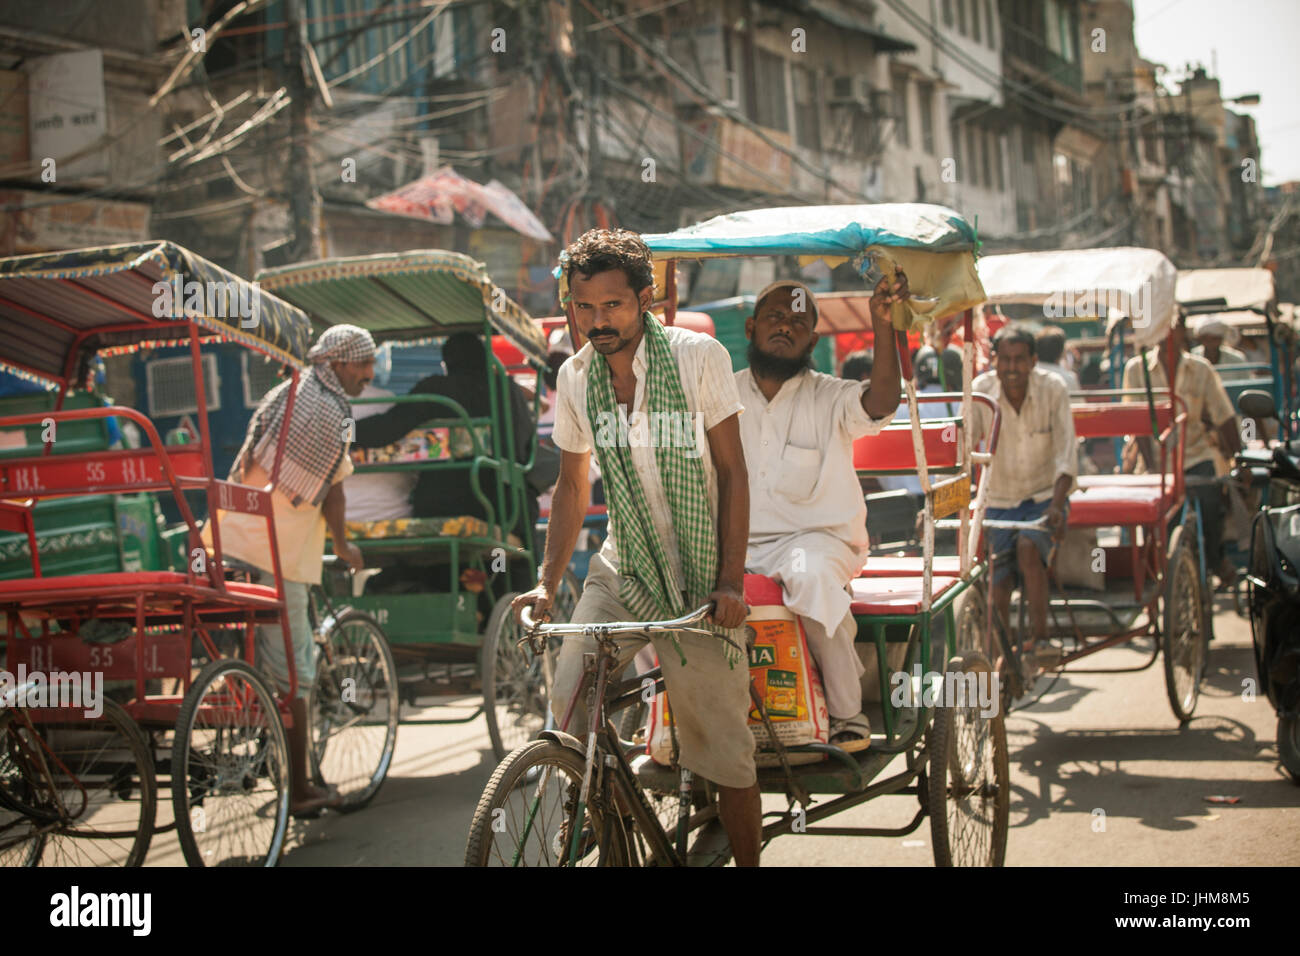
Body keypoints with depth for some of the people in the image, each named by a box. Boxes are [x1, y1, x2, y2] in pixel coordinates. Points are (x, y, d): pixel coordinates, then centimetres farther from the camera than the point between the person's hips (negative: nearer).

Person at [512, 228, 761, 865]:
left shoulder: (699, 358, -9)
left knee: (724, 750, -3)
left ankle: (747, 860, 18)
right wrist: (547, 583, 4)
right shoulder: (575, 378, 2)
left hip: (699, 579, -3)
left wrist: (730, 581, -13)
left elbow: (732, 472, -6)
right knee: (568, 704, -15)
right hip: (621, 571, 3)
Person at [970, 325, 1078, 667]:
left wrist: (1056, 505, -32)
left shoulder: (1052, 389, -13)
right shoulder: (980, 391, -12)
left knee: (1028, 547, -32)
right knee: (998, 591, -5)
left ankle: (1039, 638, -24)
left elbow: (1066, 455, -17)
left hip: (1044, 496, -2)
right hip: (999, 501, 2)